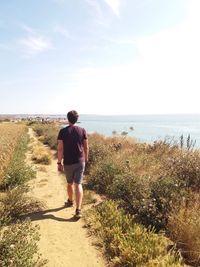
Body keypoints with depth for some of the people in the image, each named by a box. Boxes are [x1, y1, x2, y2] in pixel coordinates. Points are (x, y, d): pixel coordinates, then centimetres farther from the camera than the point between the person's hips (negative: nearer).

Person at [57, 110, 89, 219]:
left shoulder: (63, 131, -7)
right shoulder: (82, 130, -2)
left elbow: (60, 149, -9)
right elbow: (86, 147, 3)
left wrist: (59, 163, -1)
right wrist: (86, 159, 17)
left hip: (68, 163, 0)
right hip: (80, 162, 1)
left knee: (69, 183, 20)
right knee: (78, 184, 0)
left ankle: (70, 201, 42)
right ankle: (78, 210, -8)